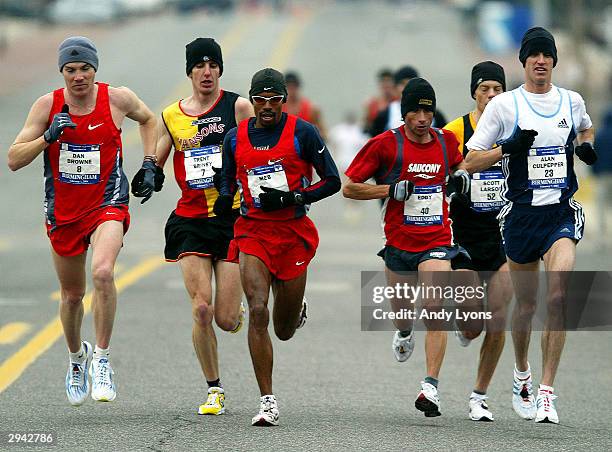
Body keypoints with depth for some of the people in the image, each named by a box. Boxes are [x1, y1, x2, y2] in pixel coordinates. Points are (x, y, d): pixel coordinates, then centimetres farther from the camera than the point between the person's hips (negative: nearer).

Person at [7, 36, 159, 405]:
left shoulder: (118, 99, -7)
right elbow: (14, 160, -7)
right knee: (72, 295, 15)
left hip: (108, 205, -2)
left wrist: (150, 165, 6)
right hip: (63, 210, 2)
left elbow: (149, 119, 16)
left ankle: (102, 360, -18)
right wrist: (49, 137, -22)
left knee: (103, 272, -29)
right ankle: (77, 356, 43)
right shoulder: (48, 105, -7)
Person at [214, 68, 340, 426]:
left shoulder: (302, 132, -5)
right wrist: (224, 199, -7)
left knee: (285, 330, 8)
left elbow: (333, 181, -3)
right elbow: (229, 182, 17)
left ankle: (296, 311, 49)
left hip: (293, 232, -1)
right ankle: (268, 402, -13)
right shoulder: (236, 138, 5)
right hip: (252, 232, 1)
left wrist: (290, 198, -16)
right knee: (258, 312, -18)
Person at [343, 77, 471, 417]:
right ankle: (404, 334, 55)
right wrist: (392, 190, -16)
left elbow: (457, 162, 27)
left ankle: (431, 386, -20)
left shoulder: (446, 140, 3)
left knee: (434, 307, -19)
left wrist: (460, 176, 3)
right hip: (398, 243, 0)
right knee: (401, 312, 15)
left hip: (437, 241, 0)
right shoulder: (385, 144, -7)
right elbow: (349, 187, -4)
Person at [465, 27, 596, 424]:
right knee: (526, 305, 10)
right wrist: (510, 147, -18)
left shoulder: (572, 101, 6)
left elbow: (586, 128, 30)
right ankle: (522, 375, 37)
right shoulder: (504, 105, -2)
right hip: (521, 213, -1)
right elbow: (472, 160, -2)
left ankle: (547, 393, -15)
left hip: (562, 213, 1)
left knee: (559, 297, -18)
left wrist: (586, 147, 7)